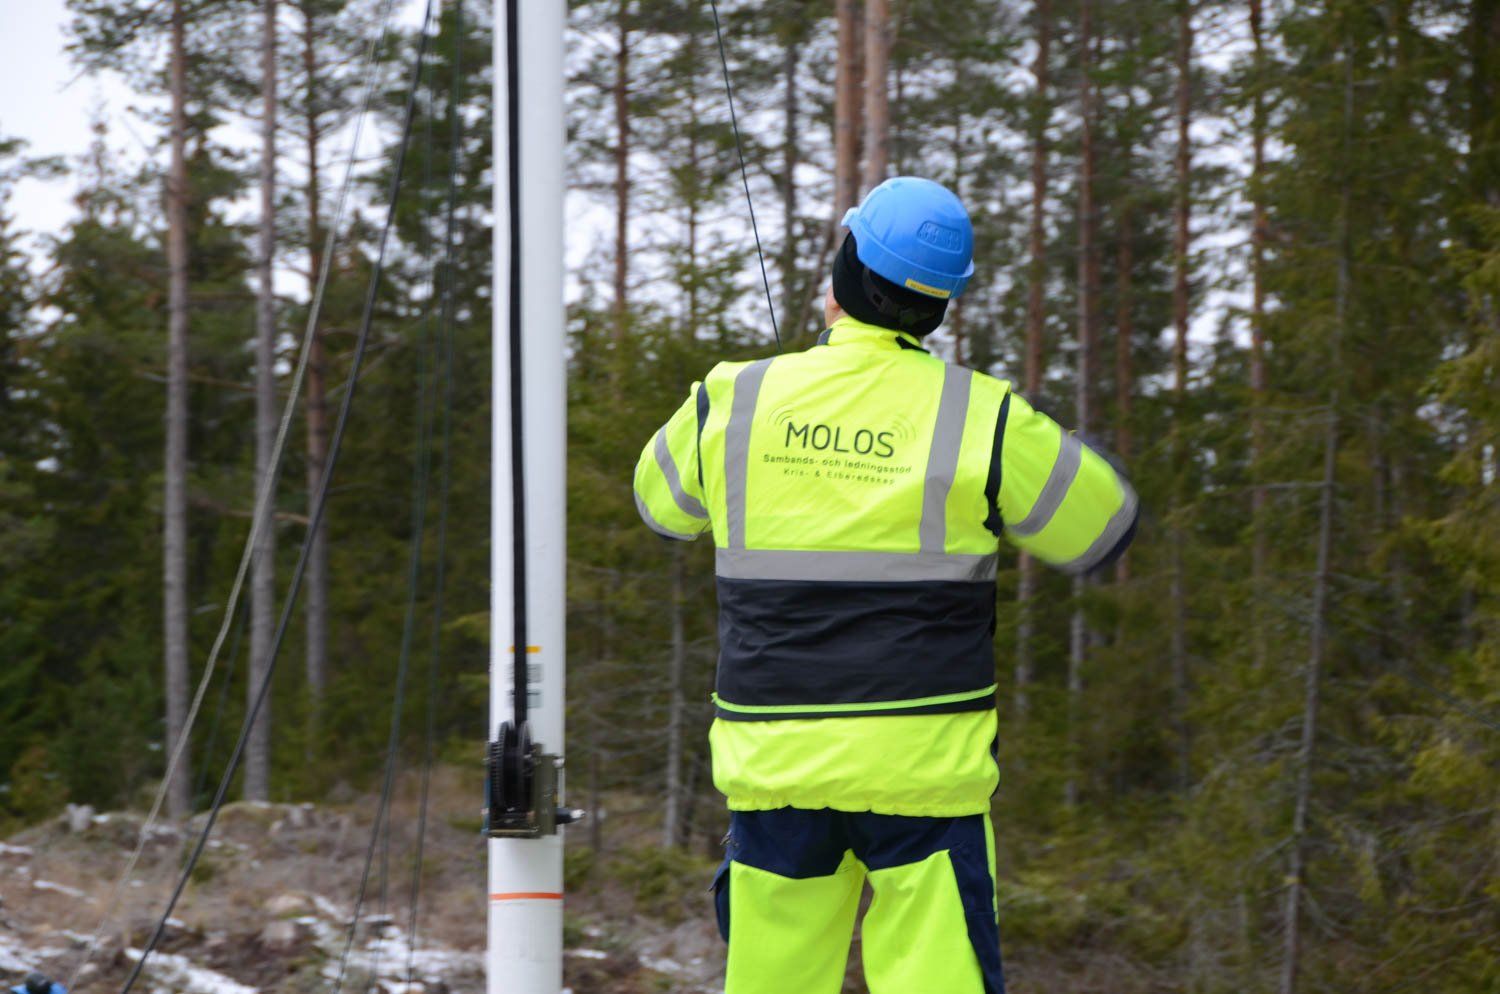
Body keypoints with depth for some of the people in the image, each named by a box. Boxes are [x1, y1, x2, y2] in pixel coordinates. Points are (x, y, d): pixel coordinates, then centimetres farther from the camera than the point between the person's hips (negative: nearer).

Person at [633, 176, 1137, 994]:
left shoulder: (732, 403, 0)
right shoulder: (981, 417, -7)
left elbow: (662, 503, 21)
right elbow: (1101, 528, 6)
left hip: (773, 763, 2)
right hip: (922, 764, -2)